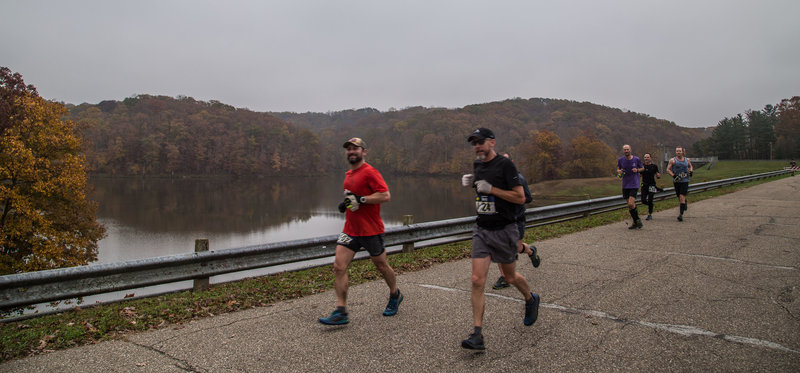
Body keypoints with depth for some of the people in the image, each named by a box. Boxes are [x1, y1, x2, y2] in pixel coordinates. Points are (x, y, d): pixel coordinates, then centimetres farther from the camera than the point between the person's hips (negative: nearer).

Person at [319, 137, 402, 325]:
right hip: (350, 230, 7)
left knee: (381, 265, 11)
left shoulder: (370, 172, -13)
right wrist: (346, 203, 8)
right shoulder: (349, 174, 14)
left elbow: (385, 195, -21)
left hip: (370, 230, -7)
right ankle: (340, 312, -2)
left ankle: (395, 296, 37)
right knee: (339, 267, -5)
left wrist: (360, 200, -24)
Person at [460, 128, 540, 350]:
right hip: (482, 229, 5)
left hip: (504, 230, -5)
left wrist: (491, 189, -20)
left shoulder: (505, 165, -12)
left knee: (510, 277, 14)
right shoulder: (477, 165, 8)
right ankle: (477, 335, -3)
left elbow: (520, 198, -16)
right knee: (477, 281, -6)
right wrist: (470, 182, 7)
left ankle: (531, 300, 47)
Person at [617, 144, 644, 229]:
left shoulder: (636, 159, -3)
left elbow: (642, 168, 11)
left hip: (634, 184, -4)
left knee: (631, 204, -16)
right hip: (625, 185, 4)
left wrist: (637, 170, -10)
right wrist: (619, 171, -8)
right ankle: (636, 222, 22)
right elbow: (618, 169, 15)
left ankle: (637, 221, 4)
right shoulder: (620, 160, 1)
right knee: (629, 205, 8)